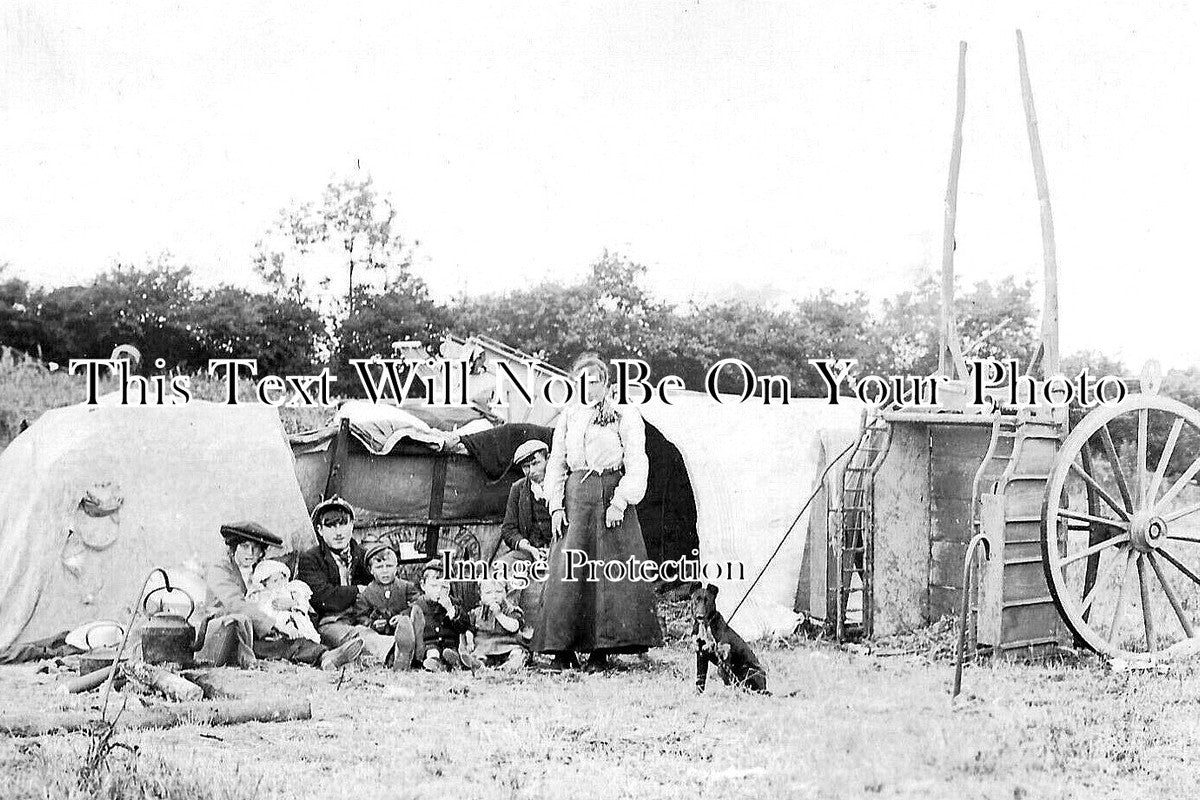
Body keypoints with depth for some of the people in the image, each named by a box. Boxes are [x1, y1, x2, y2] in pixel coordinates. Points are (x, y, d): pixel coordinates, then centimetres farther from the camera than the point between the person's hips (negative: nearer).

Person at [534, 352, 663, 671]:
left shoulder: (625, 416, 5)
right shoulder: (567, 417, 17)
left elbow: (636, 462, -3)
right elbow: (556, 463, 15)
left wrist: (620, 501, -14)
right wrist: (556, 506, 3)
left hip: (611, 494, -3)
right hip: (574, 497, 3)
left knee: (611, 571, -7)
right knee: (567, 573, -5)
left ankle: (602, 650, -3)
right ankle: (562, 650, -3)